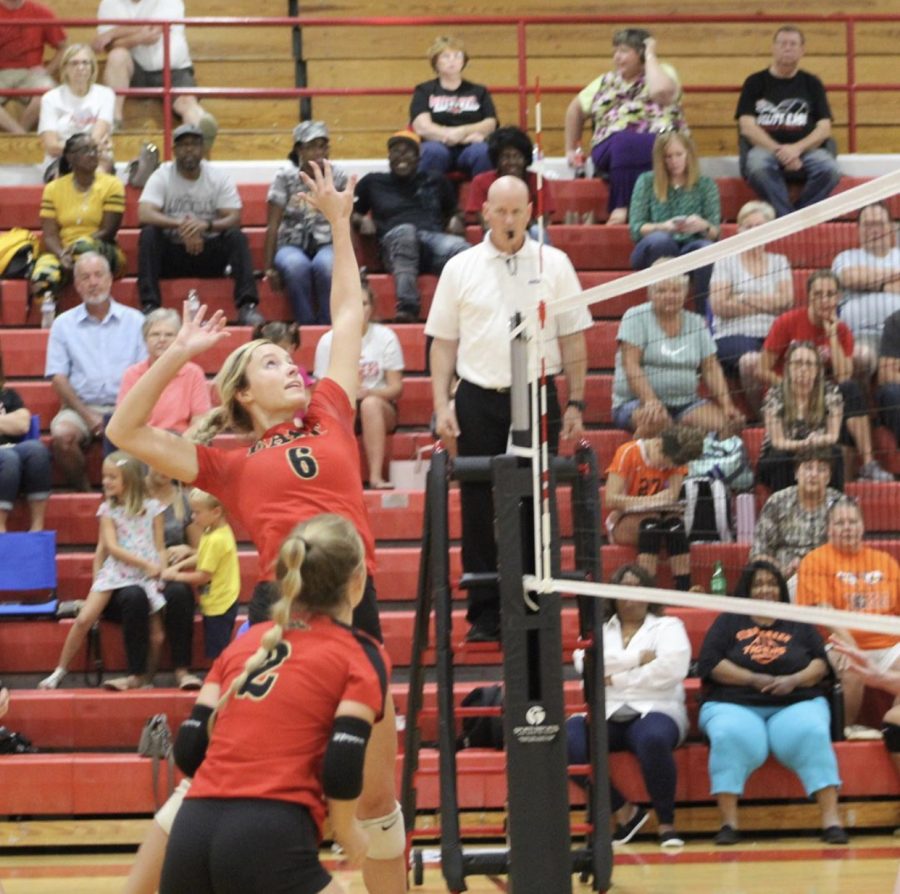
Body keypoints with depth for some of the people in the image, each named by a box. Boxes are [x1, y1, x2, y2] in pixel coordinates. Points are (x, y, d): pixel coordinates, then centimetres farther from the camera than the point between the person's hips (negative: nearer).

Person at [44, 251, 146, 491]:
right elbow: (58, 377, 4)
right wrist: (87, 415, -10)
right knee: (62, 434, -33)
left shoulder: (134, 321, 10)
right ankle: (83, 492, -12)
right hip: (81, 407, 1)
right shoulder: (63, 324, 11)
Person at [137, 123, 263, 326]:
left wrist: (207, 225, -33)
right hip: (171, 252, 0)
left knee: (237, 236, -26)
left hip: (209, 252, 0)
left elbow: (234, 219, -11)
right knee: (149, 233, -28)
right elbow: (144, 215, -19)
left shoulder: (219, 177, -1)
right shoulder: (162, 176, -4)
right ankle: (150, 306, -33)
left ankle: (247, 306, -34)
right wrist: (181, 224, -33)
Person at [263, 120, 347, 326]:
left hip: (326, 245, 1)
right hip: (292, 246, -1)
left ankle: (326, 327, -23)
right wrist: (269, 267, -8)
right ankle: (306, 325, -26)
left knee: (326, 265, -37)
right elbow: (273, 224, -2)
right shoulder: (285, 176, 0)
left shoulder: (338, 178, 5)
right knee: (295, 266, -38)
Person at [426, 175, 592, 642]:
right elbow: (443, 342, 8)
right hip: (478, 399, 0)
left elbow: (573, 340, 7)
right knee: (479, 511, 1)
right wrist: (442, 404, 0)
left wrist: (576, 403, 2)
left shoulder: (554, 265, 5)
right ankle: (485, 614, 8)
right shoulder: (460, 268, 6)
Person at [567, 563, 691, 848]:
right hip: (605, 714, 3)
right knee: (569, 742, -31)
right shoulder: (599, 630, 20)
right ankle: (624, 812, -11)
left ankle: (667, 823, -23)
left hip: (655, 711, -3)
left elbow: (670, 669, -8)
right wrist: (638, 658, -7)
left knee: (653, 739, -41)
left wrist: (617, 678, -5)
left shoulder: (667, 627, 12)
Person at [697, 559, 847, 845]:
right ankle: (728, 822, -34)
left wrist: (794, 680, -10)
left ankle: (831, 819, -36)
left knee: (813, 734, -33)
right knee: (731, 737, -36)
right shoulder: (728, 623, 16)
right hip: (735, 705, -1)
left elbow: (820, 664, 11)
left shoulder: (799, 625, 21)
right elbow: (710, 664, 3)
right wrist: (755, 679, -9)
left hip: (796, 705, 1)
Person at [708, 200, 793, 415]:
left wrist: (744, 299, -1)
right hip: (735, 334, -2)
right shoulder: (726, 262, 12)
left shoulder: (780, 262, 21)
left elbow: (786, 301, 4)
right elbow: (719, 306, -2)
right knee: (751, 361, -39)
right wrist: (766, 303, 2)